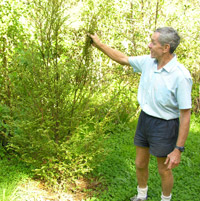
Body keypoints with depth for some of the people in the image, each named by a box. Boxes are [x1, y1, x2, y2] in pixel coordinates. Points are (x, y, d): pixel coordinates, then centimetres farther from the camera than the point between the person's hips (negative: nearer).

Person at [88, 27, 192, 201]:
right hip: (144, 119, 7)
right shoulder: (147, 62, -5)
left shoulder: (180, 75, -25)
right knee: (140, 164, 21)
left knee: (164, 170, 13)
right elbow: (123, 59, 13)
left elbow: (185, 115, -22)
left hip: (164, 126, -6)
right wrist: (99, 44, 14)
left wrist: (178, 149, -20)